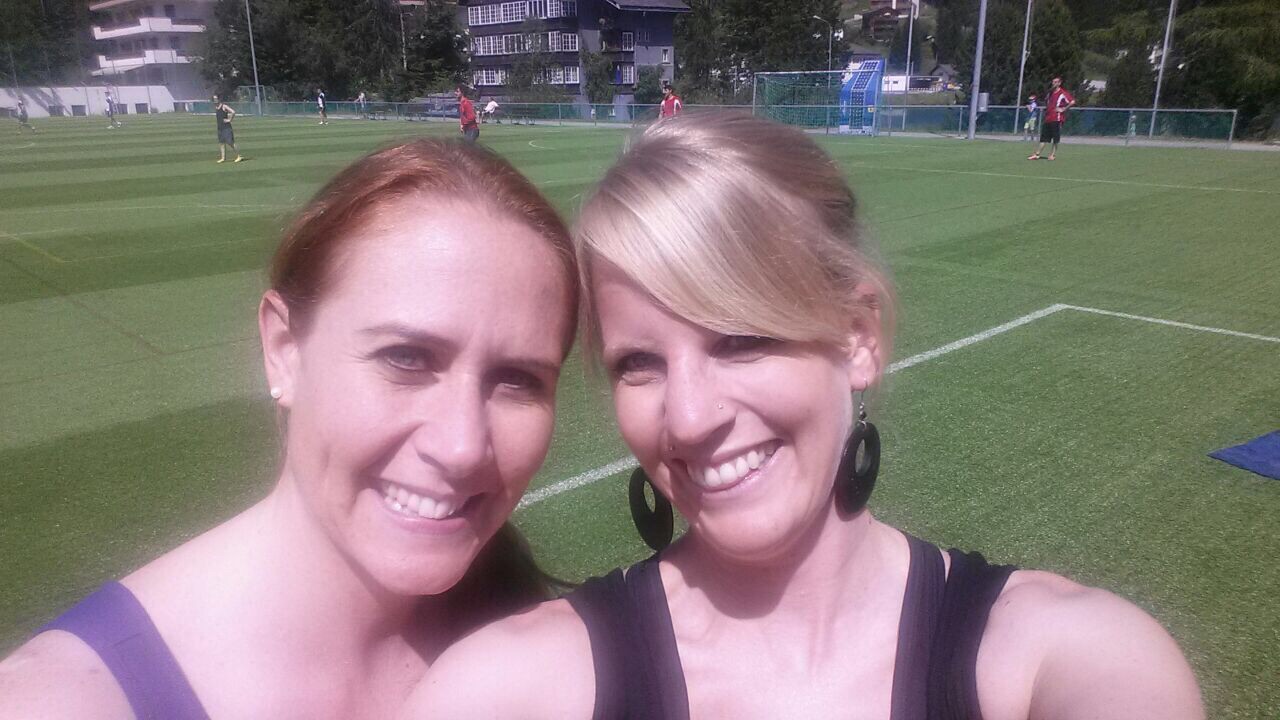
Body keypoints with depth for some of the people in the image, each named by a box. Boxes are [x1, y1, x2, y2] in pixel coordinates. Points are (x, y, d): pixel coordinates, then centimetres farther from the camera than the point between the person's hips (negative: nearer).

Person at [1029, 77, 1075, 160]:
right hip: (1047, 118, 7)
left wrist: (1063, 109, -15)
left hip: (1057, 119, -7)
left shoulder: (1063, 93, -7)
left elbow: (1072, 102, -17)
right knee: (1043, 138, 6)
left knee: (1055, 139, -1)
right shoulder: (1050, 93, 16)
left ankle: (1053, 155, 4)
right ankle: (1037, 154, 6)